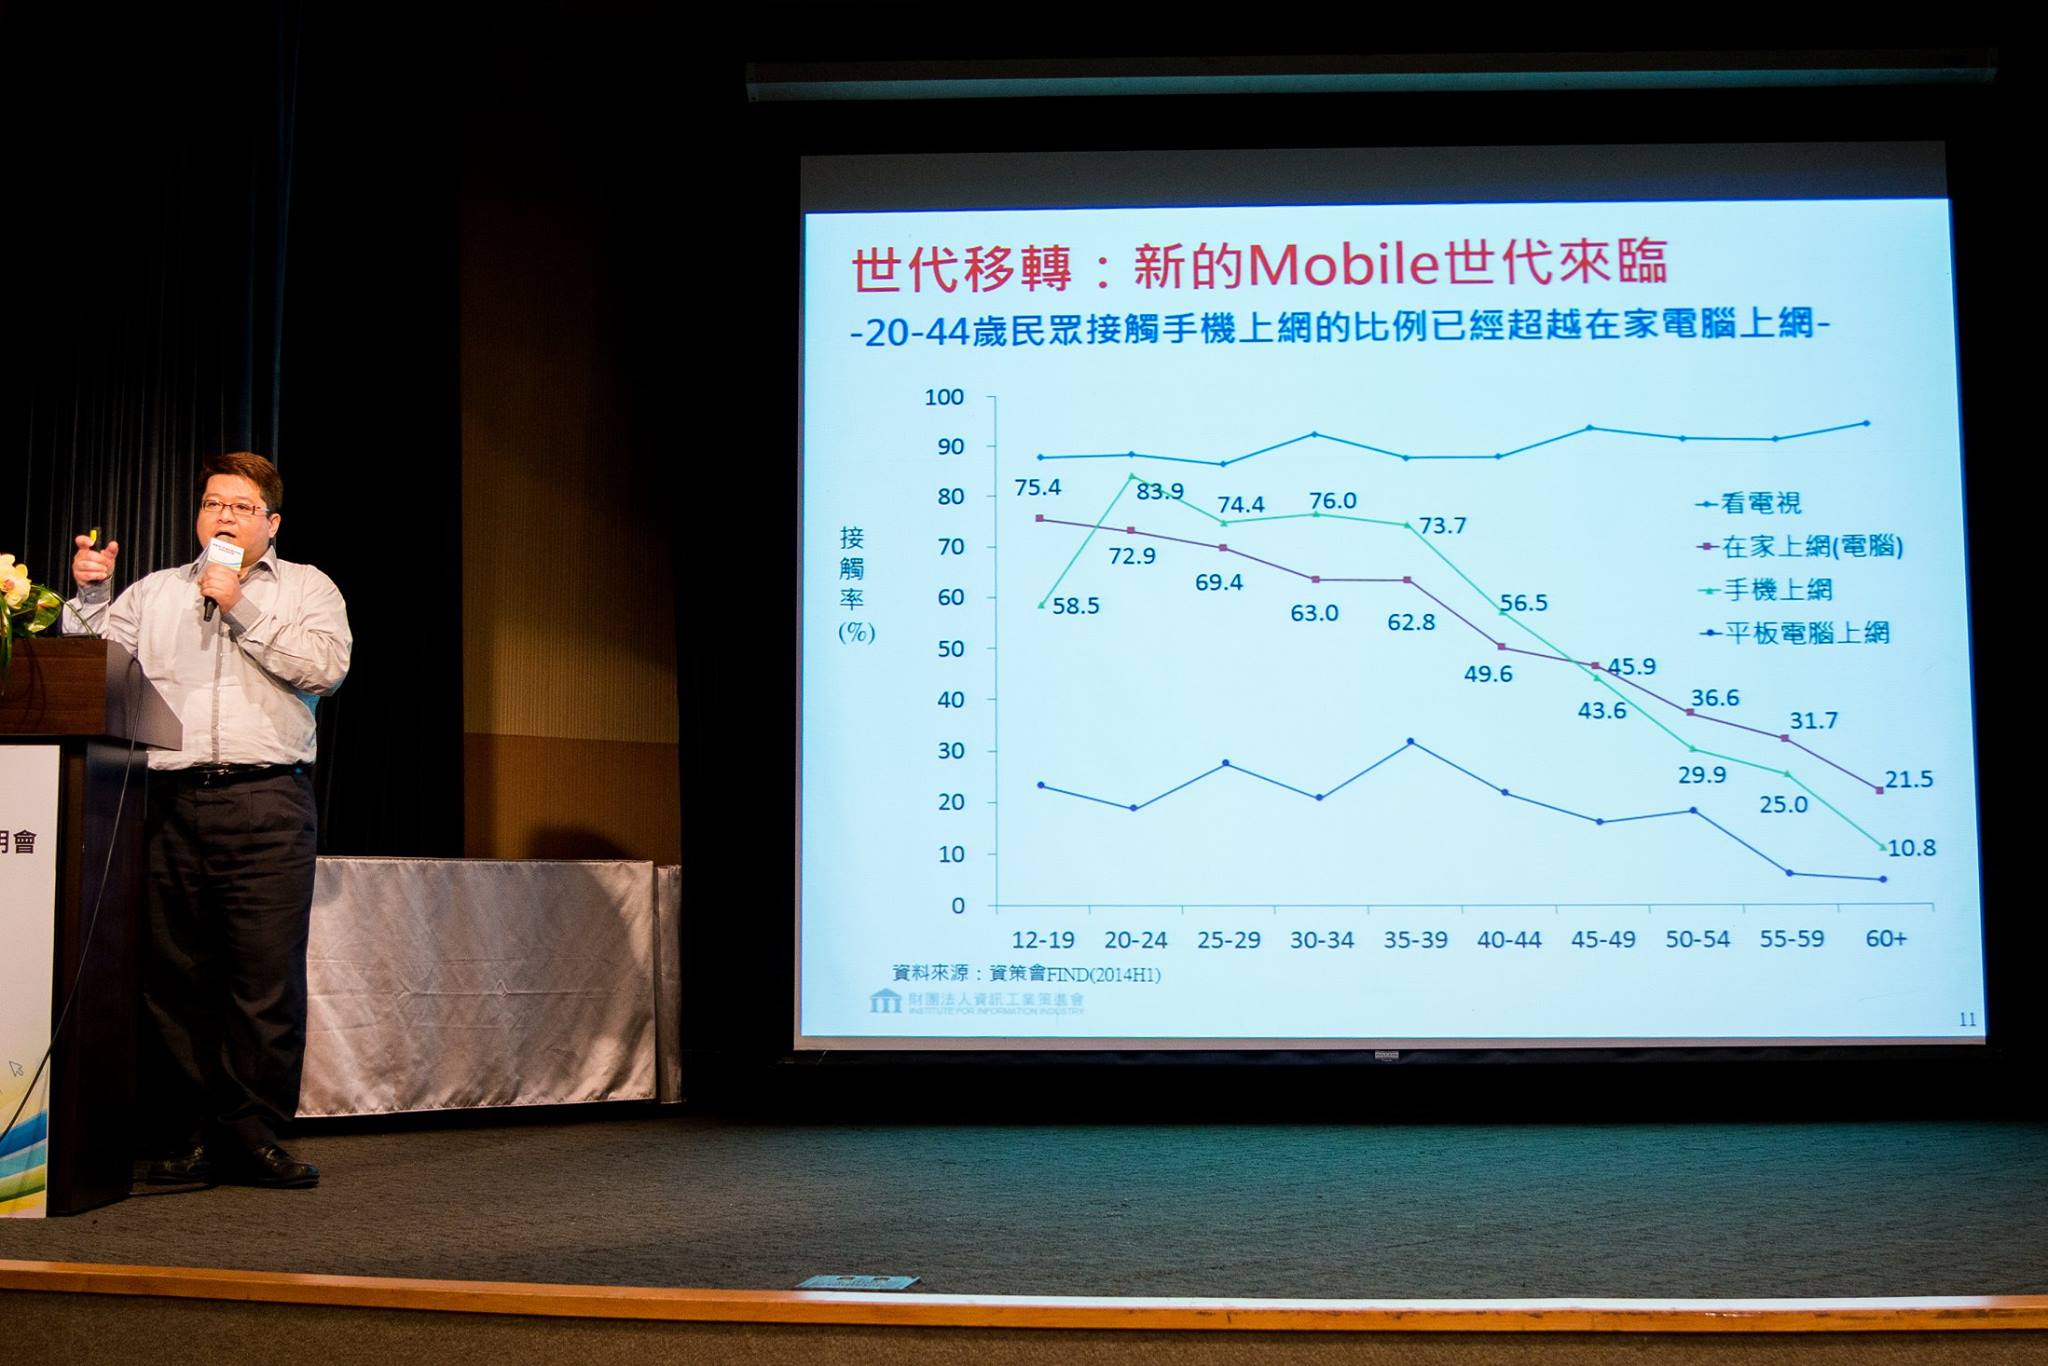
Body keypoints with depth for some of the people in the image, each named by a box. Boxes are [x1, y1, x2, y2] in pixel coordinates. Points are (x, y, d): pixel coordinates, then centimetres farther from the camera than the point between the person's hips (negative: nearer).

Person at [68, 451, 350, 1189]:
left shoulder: (307, 588, 13)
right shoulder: (154, 593, 20)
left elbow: (326, 666, -5)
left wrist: (241, 607, -5)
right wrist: (91, 592, 2)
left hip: (266, 803, -2)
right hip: (170, 802, 2)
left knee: (268, 976, -5)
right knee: (172, 975, 1)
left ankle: (254, 1136, 2)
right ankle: (180, 1137, 9)